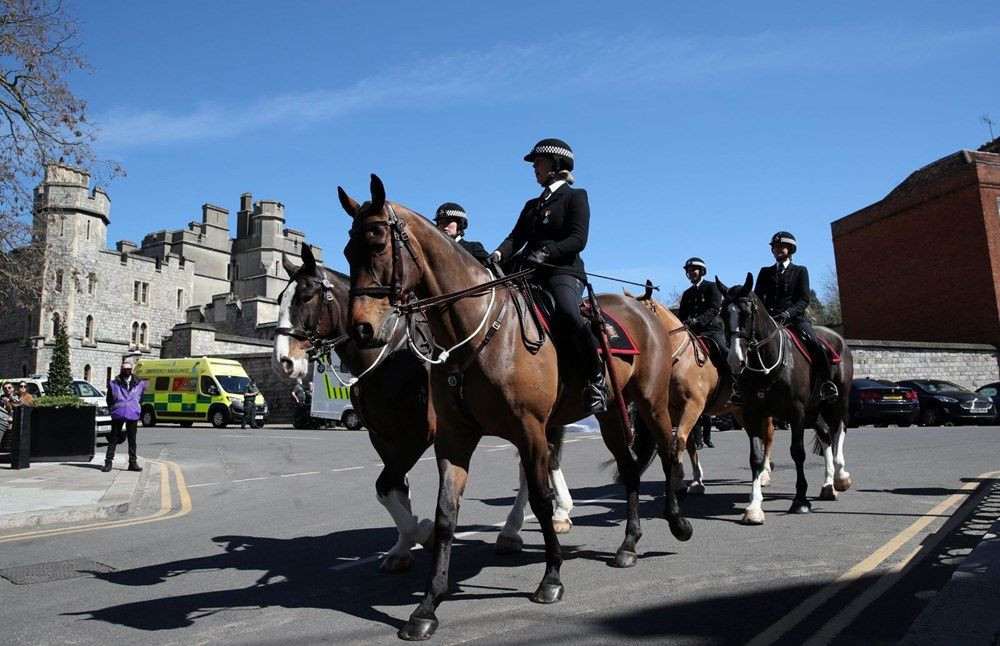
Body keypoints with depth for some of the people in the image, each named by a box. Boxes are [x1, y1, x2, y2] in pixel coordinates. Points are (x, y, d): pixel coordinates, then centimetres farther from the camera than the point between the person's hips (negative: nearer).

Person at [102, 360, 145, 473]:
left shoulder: (139, 383, 7)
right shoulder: (114, 383, 2)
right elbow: (109, 399, 10)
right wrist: (112, 411, 4)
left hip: (132, 416, 1)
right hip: (117, 415, -1)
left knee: (132, 440, 7)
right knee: (113, 439, 2)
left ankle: (133, 463, 13)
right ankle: (108, 462, 8)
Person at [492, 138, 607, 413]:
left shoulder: (575, 196, 7)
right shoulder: (532, 205, 27)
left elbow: (578, 239, -7)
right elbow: (516, 237, 13)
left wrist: (546, 252, -23)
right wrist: (500, 253, -9)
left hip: (564, 271, -7)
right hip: (530, 272, 8)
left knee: (567, 313, -35)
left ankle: (596, 379, -20)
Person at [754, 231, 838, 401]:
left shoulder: (800, 271, 13)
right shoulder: (765, 272, 20)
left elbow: (804, 300, 1)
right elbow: (757, 297, 13)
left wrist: (787, 313, -19)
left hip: (795, 316, -2)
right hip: (769, 317, 2)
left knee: (814, 343, -26)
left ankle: (826, 384, -24)